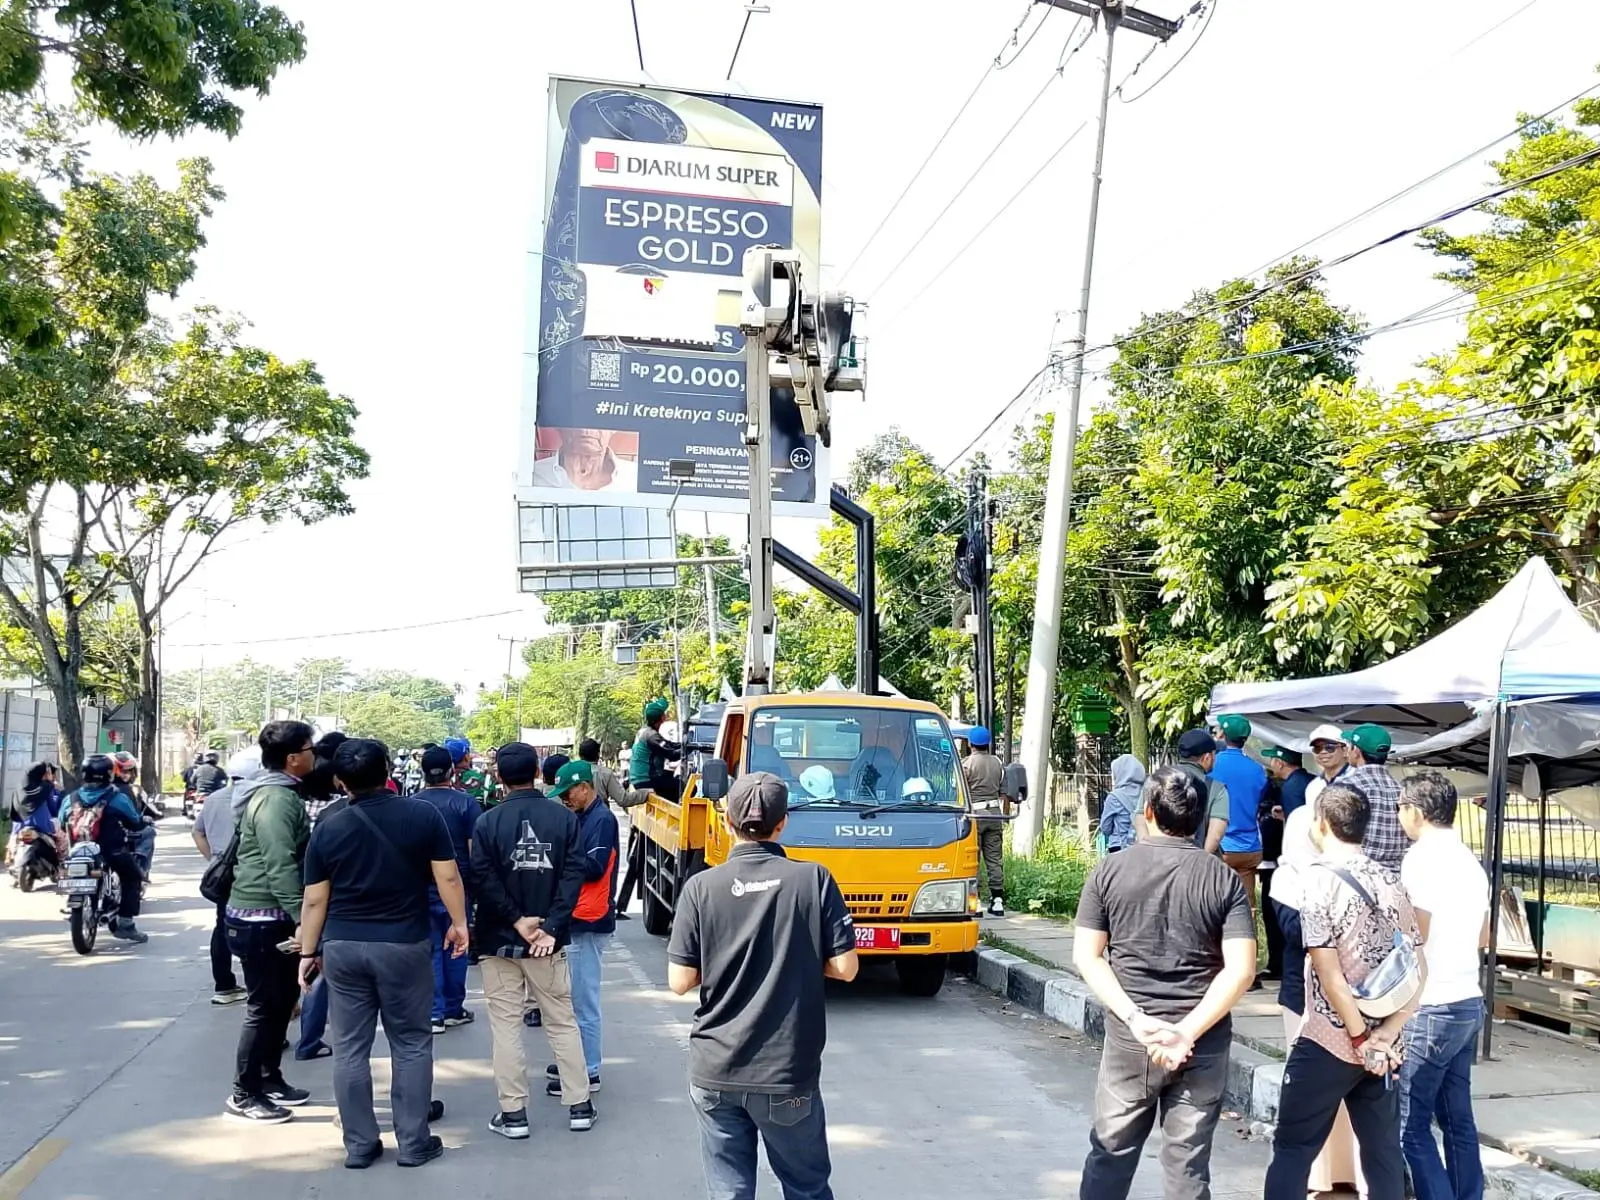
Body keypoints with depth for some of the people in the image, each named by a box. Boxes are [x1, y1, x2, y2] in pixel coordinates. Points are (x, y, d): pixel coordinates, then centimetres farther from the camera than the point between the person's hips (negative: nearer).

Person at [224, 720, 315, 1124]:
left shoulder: (280, 792, 12)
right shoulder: (276, 799, -21)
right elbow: (281, 867, -27)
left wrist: (299, 917, 23)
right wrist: (304, 919, -27)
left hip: (274, 916, 10)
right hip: (261, 918, -10)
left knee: (282, 999, 17)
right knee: (264, 1006, -2)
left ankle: (269, 1078, 29)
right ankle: (244, 1095, 7)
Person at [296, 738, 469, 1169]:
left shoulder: (327, 829, -2)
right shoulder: (423, 815, -7)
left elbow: (315, 900, 1)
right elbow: (448, 877, -6)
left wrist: (308, 952, 11)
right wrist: (459, 923, 7)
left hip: (342, 947, 2)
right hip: (404, 945, -1)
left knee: (350, 1048, 9)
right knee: (412, 1045, 9)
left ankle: (359, 1146, 16)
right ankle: (414, 1143, 13)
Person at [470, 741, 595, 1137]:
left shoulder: (488, 822, -6)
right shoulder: (564, 817, -3)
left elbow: (483, 880, -13)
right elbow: (573, 874, -10)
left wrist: (516, 920, -10)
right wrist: (552, 926, -12)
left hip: (500, 941, -1)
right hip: (548, 940, 2)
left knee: (505, 1025, 7)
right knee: (563, 1021, 11)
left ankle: (513, 1113, 9)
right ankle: (579, 1105, 16)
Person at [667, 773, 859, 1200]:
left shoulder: (701, 887, -6)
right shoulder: (814, 879, -7)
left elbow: (680, 982, -5)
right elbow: (845, 968, -6)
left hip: (715, 1072, 1)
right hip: (789, 1071, 0)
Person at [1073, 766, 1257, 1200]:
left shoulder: (1109, 870, -2)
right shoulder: (1224, 878, -3)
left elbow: (1086, 957, -5)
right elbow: (1240, 970, -11)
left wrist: (1135, 1019, -11)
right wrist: (1188, 1032, -13)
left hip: (1128, 1039, 0)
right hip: (1203, 1044, 0)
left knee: (1111, 1152, 13)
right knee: (1188, 1165, 9)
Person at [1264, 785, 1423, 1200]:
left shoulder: (1320, 880, -13)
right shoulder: (1392, 882, 6)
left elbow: (1329, 973, -18)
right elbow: (1418, 969, 4)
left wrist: (1360, 1039, -10)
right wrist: (1387, 1033, -3)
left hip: (1327, 1042, -6)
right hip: (1381, 1046, 6)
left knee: (1293, 1148, 5)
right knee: (1383, 1150, 14)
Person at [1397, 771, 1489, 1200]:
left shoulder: (1422, 856, -14)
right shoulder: (1470, 861, 12)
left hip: (1432, 1005, -9)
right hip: (1468, 1002, 9)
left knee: (1410, 1124, -4)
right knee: (1457, 1118, 15)